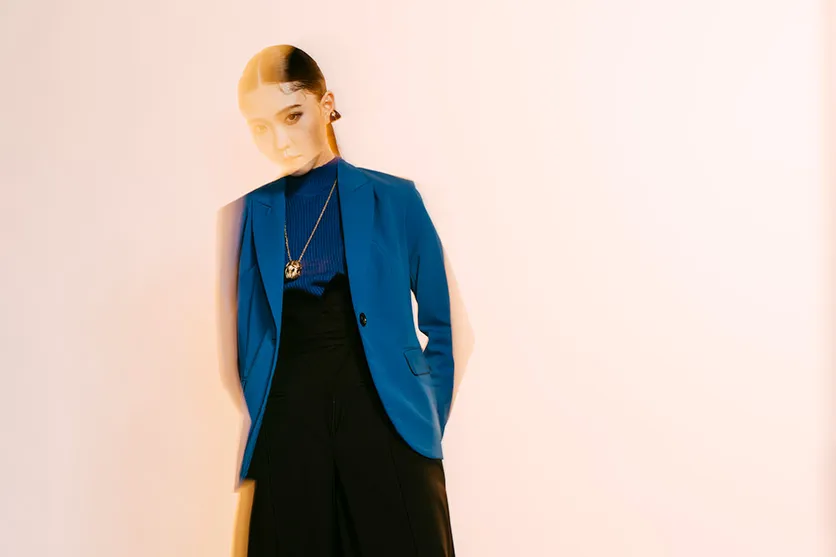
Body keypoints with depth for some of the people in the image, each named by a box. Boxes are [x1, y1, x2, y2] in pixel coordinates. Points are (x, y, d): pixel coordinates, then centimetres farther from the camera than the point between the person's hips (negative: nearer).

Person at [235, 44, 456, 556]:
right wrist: (264, 420, 4)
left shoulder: (394, 199, 3)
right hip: (289, 433, 2)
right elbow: (251, 334, 13)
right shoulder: (255, 212, 9)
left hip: (385, 419, -1)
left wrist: (429, 424, 0)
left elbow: (441, 325, 6)